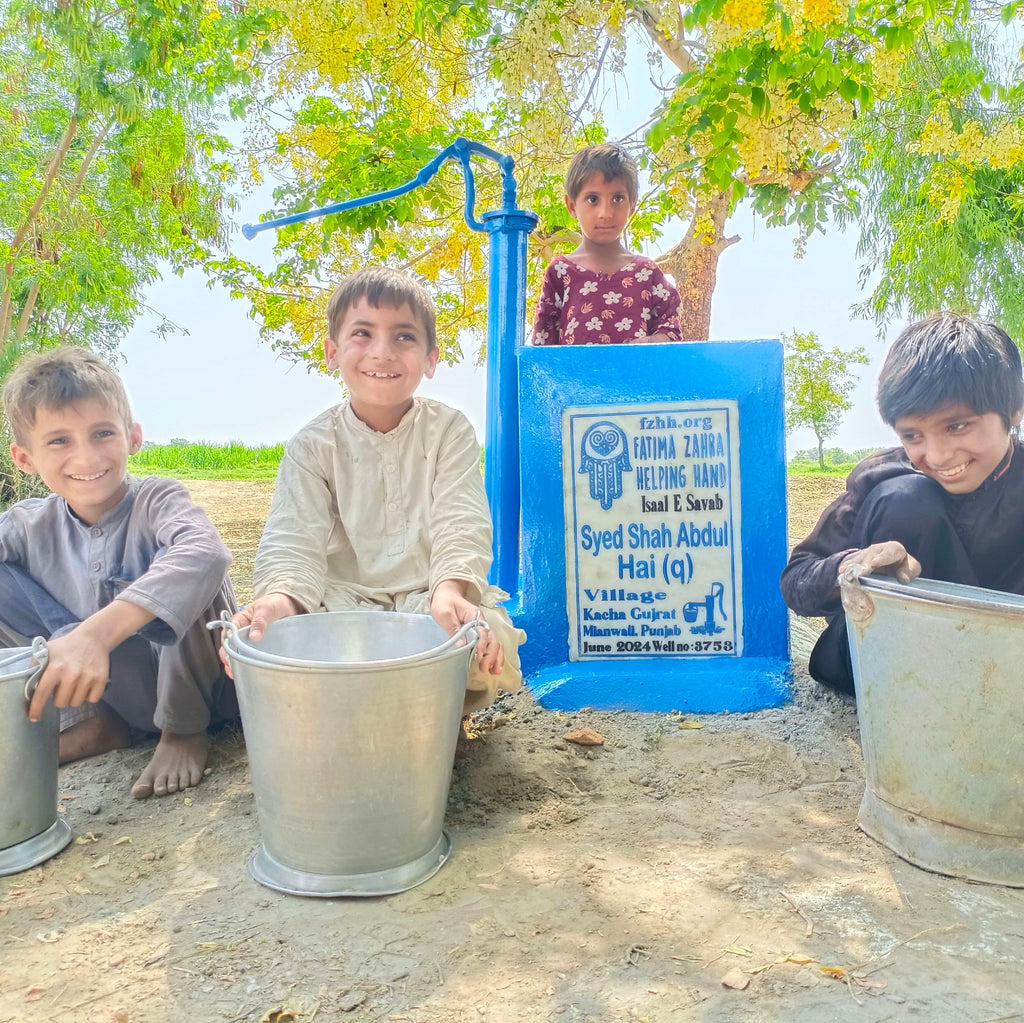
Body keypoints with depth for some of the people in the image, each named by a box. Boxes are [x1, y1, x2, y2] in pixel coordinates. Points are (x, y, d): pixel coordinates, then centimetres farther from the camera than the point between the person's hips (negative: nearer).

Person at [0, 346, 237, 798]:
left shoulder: (155, 499, -18)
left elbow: (206, 554, -40)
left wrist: (98, 632, -52)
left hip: (203, 687, -3)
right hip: (109, 690, 4)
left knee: (172, 560, -32)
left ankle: (184, 729, -11)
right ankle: (93, 724, -1)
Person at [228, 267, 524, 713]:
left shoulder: (450, 431, 1)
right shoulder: (312, 445, 2)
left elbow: (461, 525, -11)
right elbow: (294, 539, -10)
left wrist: (450, 592, -35)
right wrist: (278, 597, -35)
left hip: (431, 597, 0)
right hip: (343, 602, 1)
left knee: (491, 644, -32)